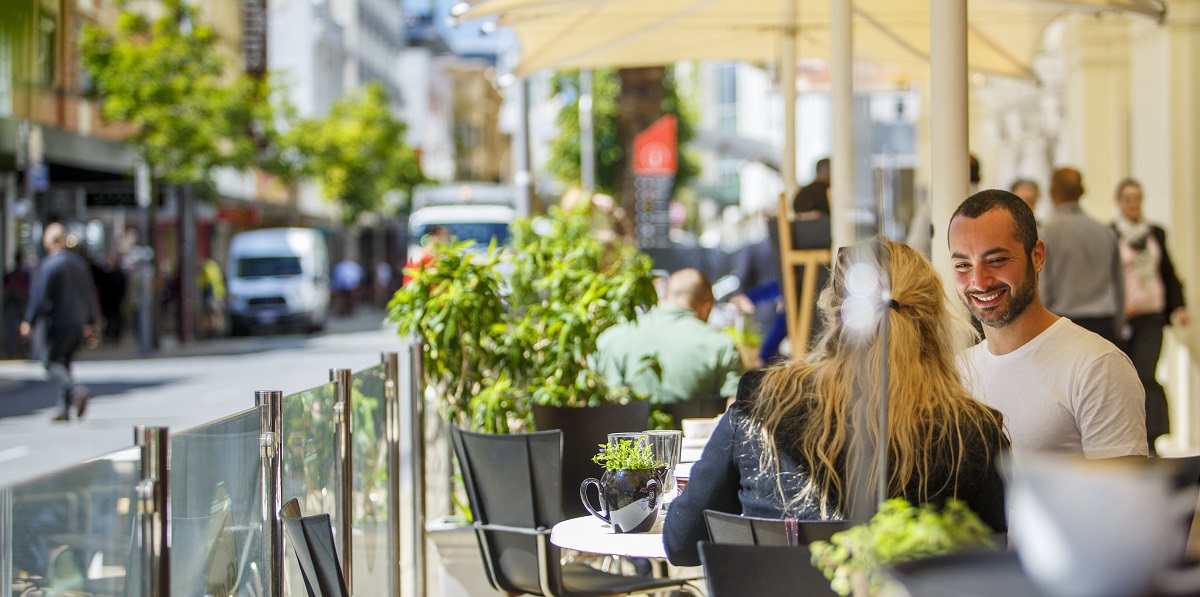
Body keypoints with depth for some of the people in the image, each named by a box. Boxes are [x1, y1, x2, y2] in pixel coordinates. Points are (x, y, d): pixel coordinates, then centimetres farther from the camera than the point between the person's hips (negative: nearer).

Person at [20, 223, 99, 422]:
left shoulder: (48, 265, -12)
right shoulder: (79, 262, 10)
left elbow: (40, 297, -15)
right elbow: (90, 295, 14)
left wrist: (29, 322, -6)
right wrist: (90, 324, 19)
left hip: (58, 325, -7)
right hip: (78, 324, 7)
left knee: (53, 364, -1)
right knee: (64, 363, 15)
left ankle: (78, 391, -25)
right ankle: (64, 409, 12)